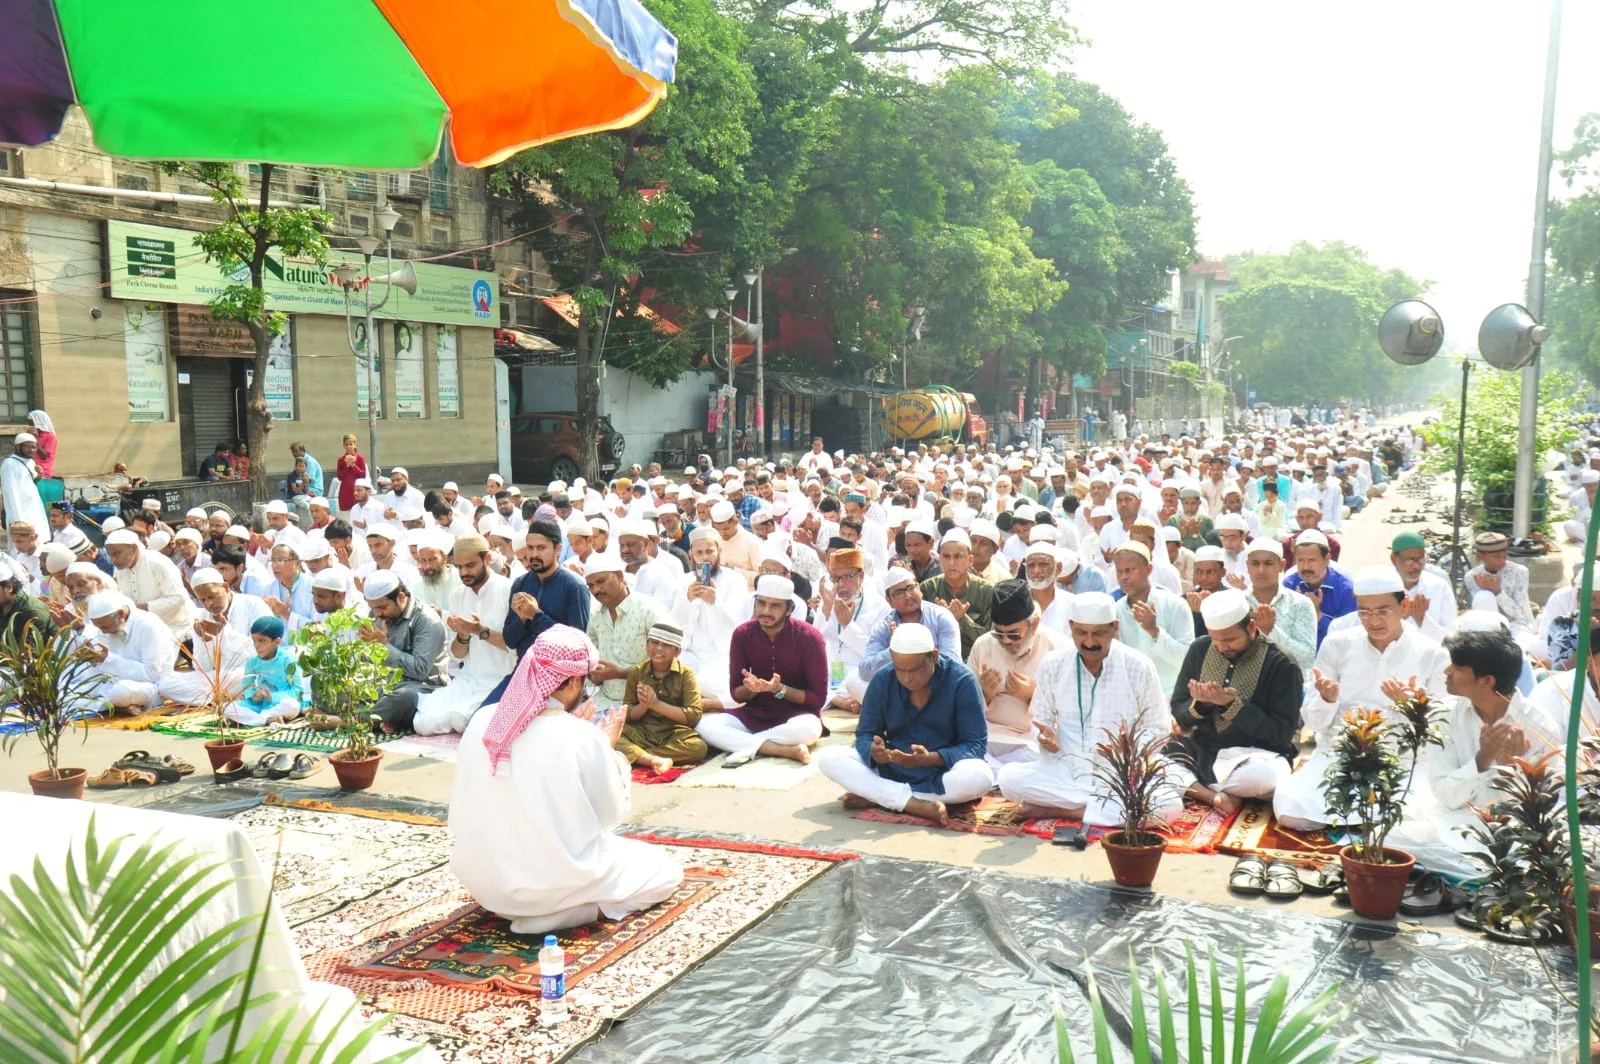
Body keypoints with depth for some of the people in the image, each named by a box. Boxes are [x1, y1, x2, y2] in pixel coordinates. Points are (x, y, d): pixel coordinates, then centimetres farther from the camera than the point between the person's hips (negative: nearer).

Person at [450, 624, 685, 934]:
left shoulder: (482, 722, -7)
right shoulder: (584, 739, -21)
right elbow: (611, 814, -6)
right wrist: (607, 747, 5)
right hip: (552, 884, -8)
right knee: (666, 869, 12)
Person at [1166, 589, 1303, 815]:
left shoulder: (1280, 664, -9)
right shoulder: (1200, 650, 2)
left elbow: (1282, 734, -11)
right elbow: (1179, 713, 7)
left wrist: (1232, 704, -21)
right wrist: (1200, 704, -17)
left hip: (1256, 755, -3)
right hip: (1201, 750, 4)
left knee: (1266, 775, -39)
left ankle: (1194, 788, -14)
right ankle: (1214, 796, -25)